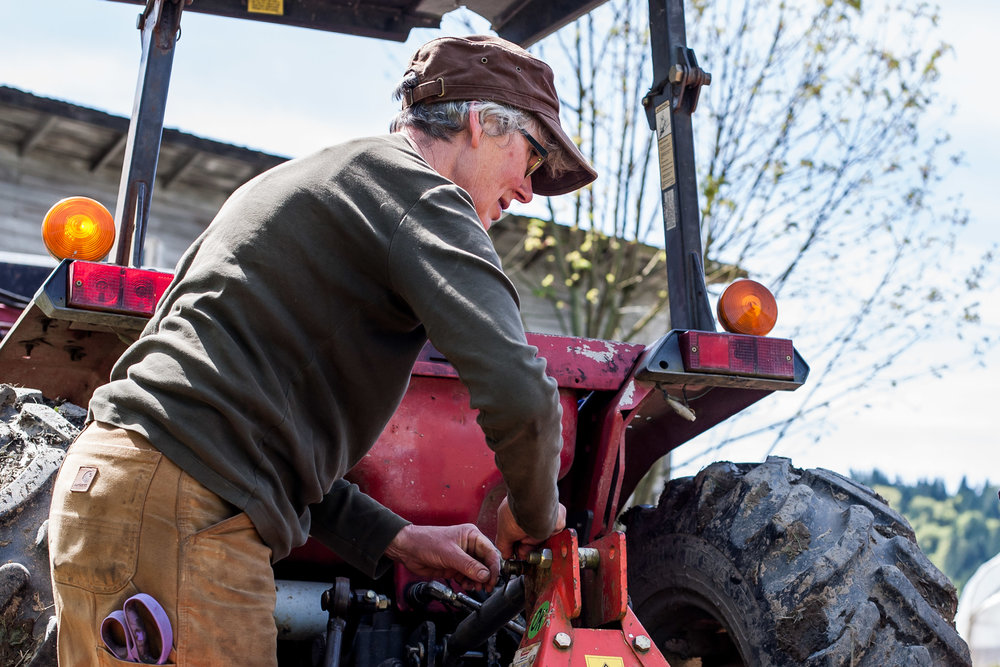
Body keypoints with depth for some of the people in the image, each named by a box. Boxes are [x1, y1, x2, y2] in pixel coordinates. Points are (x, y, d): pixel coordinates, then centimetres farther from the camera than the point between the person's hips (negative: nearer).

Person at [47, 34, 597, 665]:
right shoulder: (417, 190, -5)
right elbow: (516, 391, -21)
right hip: (175, 517, -10)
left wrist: (389, 538, 19)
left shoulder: (307, 180, 26)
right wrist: (535, 513, 2)